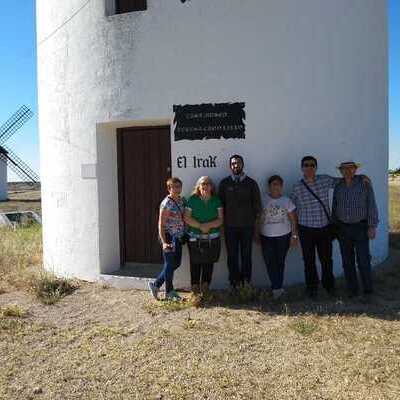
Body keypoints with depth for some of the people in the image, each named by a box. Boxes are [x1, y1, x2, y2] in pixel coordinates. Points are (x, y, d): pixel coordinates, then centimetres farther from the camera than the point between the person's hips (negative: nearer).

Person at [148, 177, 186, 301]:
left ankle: (156, 284, 27)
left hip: (178, 237, 8)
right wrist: (164, 242, -24)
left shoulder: (182, 200, 7)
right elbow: (161, 224, -17)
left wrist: (185, 235, 11)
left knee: (176, 263, 14)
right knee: (170, 264, 4)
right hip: (169, 237, -8)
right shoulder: (166, 203, -15)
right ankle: (169, 292, 20)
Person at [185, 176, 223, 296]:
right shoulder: (192, 200, 0)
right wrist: (200, 226, -16)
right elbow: (187, 218, -5)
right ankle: (195, 287, 14)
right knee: (195, 264, 3)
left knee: (208, 263, 6)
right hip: (195, 238, -1)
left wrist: (209, 225, -17)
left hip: (212, 239, 2)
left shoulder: (216, 201, 5)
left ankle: (205, 288, 18)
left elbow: (220, 219, 0)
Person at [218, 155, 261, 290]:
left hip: (247, 226, 0)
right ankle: (234, 282, 14)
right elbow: (220, 203, 8)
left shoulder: (251, 183, 4)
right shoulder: (224, 183, 5)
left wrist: (253, 221, 5)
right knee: (232, 256, 3)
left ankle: (246, 282, 15)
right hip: (230, 226, 0)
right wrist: (224, 220, 3)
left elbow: (257, 204, 8)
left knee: (246, 255, 4)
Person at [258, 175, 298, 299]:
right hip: (266, 237, 0)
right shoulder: (263, 200, 0)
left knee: (280, 262, 6)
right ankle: (277, 288, 1)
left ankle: (277, 288, 18)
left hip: (283, 236, 1)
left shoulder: (287, 201, 3)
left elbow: (293, 219, 4)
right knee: (270, 262, -7)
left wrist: (294, 235, 0)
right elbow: (257, 217, 3)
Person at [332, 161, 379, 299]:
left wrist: (372, 226, -12)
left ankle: (367, 291, 12)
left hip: (360, 227, -4)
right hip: (343, 228, 4)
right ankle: (352, 289, 20)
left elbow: (371, 206, -7)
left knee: (363, 261, -3)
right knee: (347, 261, 8)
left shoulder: (365, 184, -6)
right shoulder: (338, 187, 5)